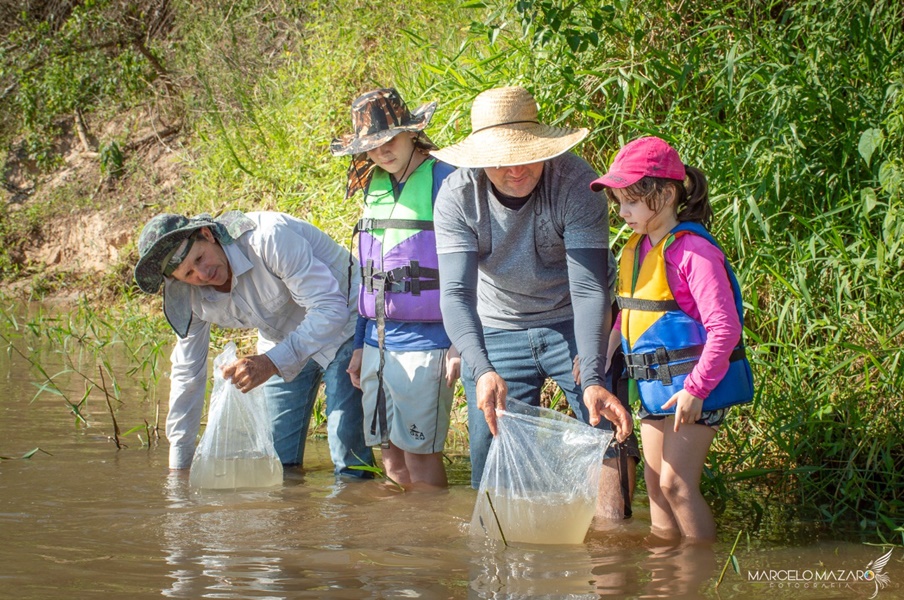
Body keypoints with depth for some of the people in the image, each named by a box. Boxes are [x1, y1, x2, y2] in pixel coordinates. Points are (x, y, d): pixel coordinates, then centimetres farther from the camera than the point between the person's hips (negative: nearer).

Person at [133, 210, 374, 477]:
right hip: (283, 345, 6)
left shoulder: (268, 238, -34)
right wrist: (178, 465, 1)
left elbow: (331, 307, -35)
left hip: (343, 327, -6)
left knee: (349, 460, -14)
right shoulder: (183, 296, -13)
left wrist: (272, 362, -46)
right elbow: (187, 372, 0)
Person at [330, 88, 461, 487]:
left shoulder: (443, 180, -8)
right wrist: (360, 344, 21)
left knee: (419, 452, -5)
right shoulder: (374, 188, 14)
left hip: (425, 340, -7)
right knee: (390, 453, 8)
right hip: (379, 344, 7)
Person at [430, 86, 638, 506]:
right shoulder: (457, 197, -20)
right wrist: (482, 370, -45)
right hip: (496, 330, 2)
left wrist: (593, 380, -41)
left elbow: (588, 289, -29)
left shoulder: (575, 183, -25)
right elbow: (456, 293, -28)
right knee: (491, 449, 1)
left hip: (574, 325, -2)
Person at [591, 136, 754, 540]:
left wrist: (696, 388, -22)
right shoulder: (637, 249, 10)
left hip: (695, 385, -9)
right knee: (654, 480, 12)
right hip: (653, 385, 9)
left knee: (676, 483, -10)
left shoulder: (693, 250, -18)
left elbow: (724, 327, -22)